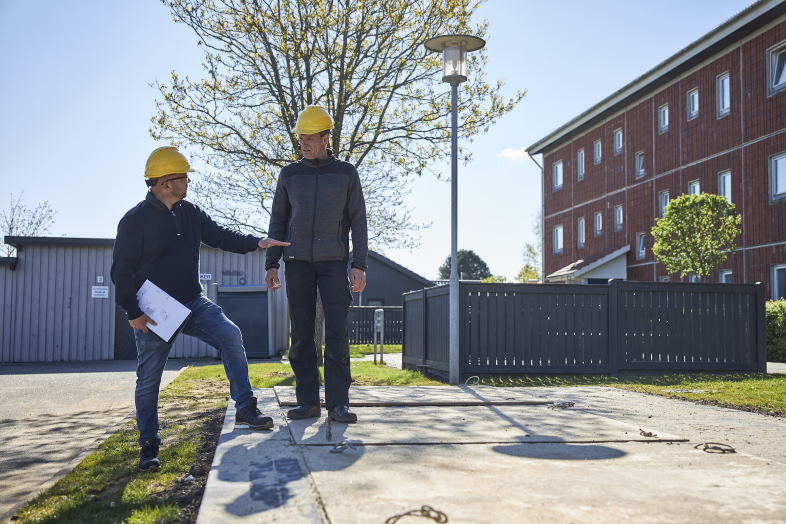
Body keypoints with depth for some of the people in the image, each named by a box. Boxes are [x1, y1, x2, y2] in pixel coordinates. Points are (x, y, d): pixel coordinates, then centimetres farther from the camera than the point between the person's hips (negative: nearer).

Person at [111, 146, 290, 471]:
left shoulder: (190, 212, 7)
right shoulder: (135, 220, -11)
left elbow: (220, 236, 13)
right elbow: (121, 270, -10)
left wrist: (257, 242, -3)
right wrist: (133, 313, -15)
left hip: (193, 303, 5)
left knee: (230, 335, -17)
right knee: (149, 379, 1)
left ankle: (245, 409, -10)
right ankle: (149, 446, 15)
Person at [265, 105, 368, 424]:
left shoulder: (346, 173, 6)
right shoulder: (290, 174, 11)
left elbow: (358, 221, 5)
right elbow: (278, 221, 13)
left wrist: (359, 265, -4)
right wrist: (271, 264, 5)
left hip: (334, 262, -2)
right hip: (297, 263, 2)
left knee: (337, 333, -6)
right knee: (301, 335, 1)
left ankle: (338, 403, -3)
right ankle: (308, 401, 7)